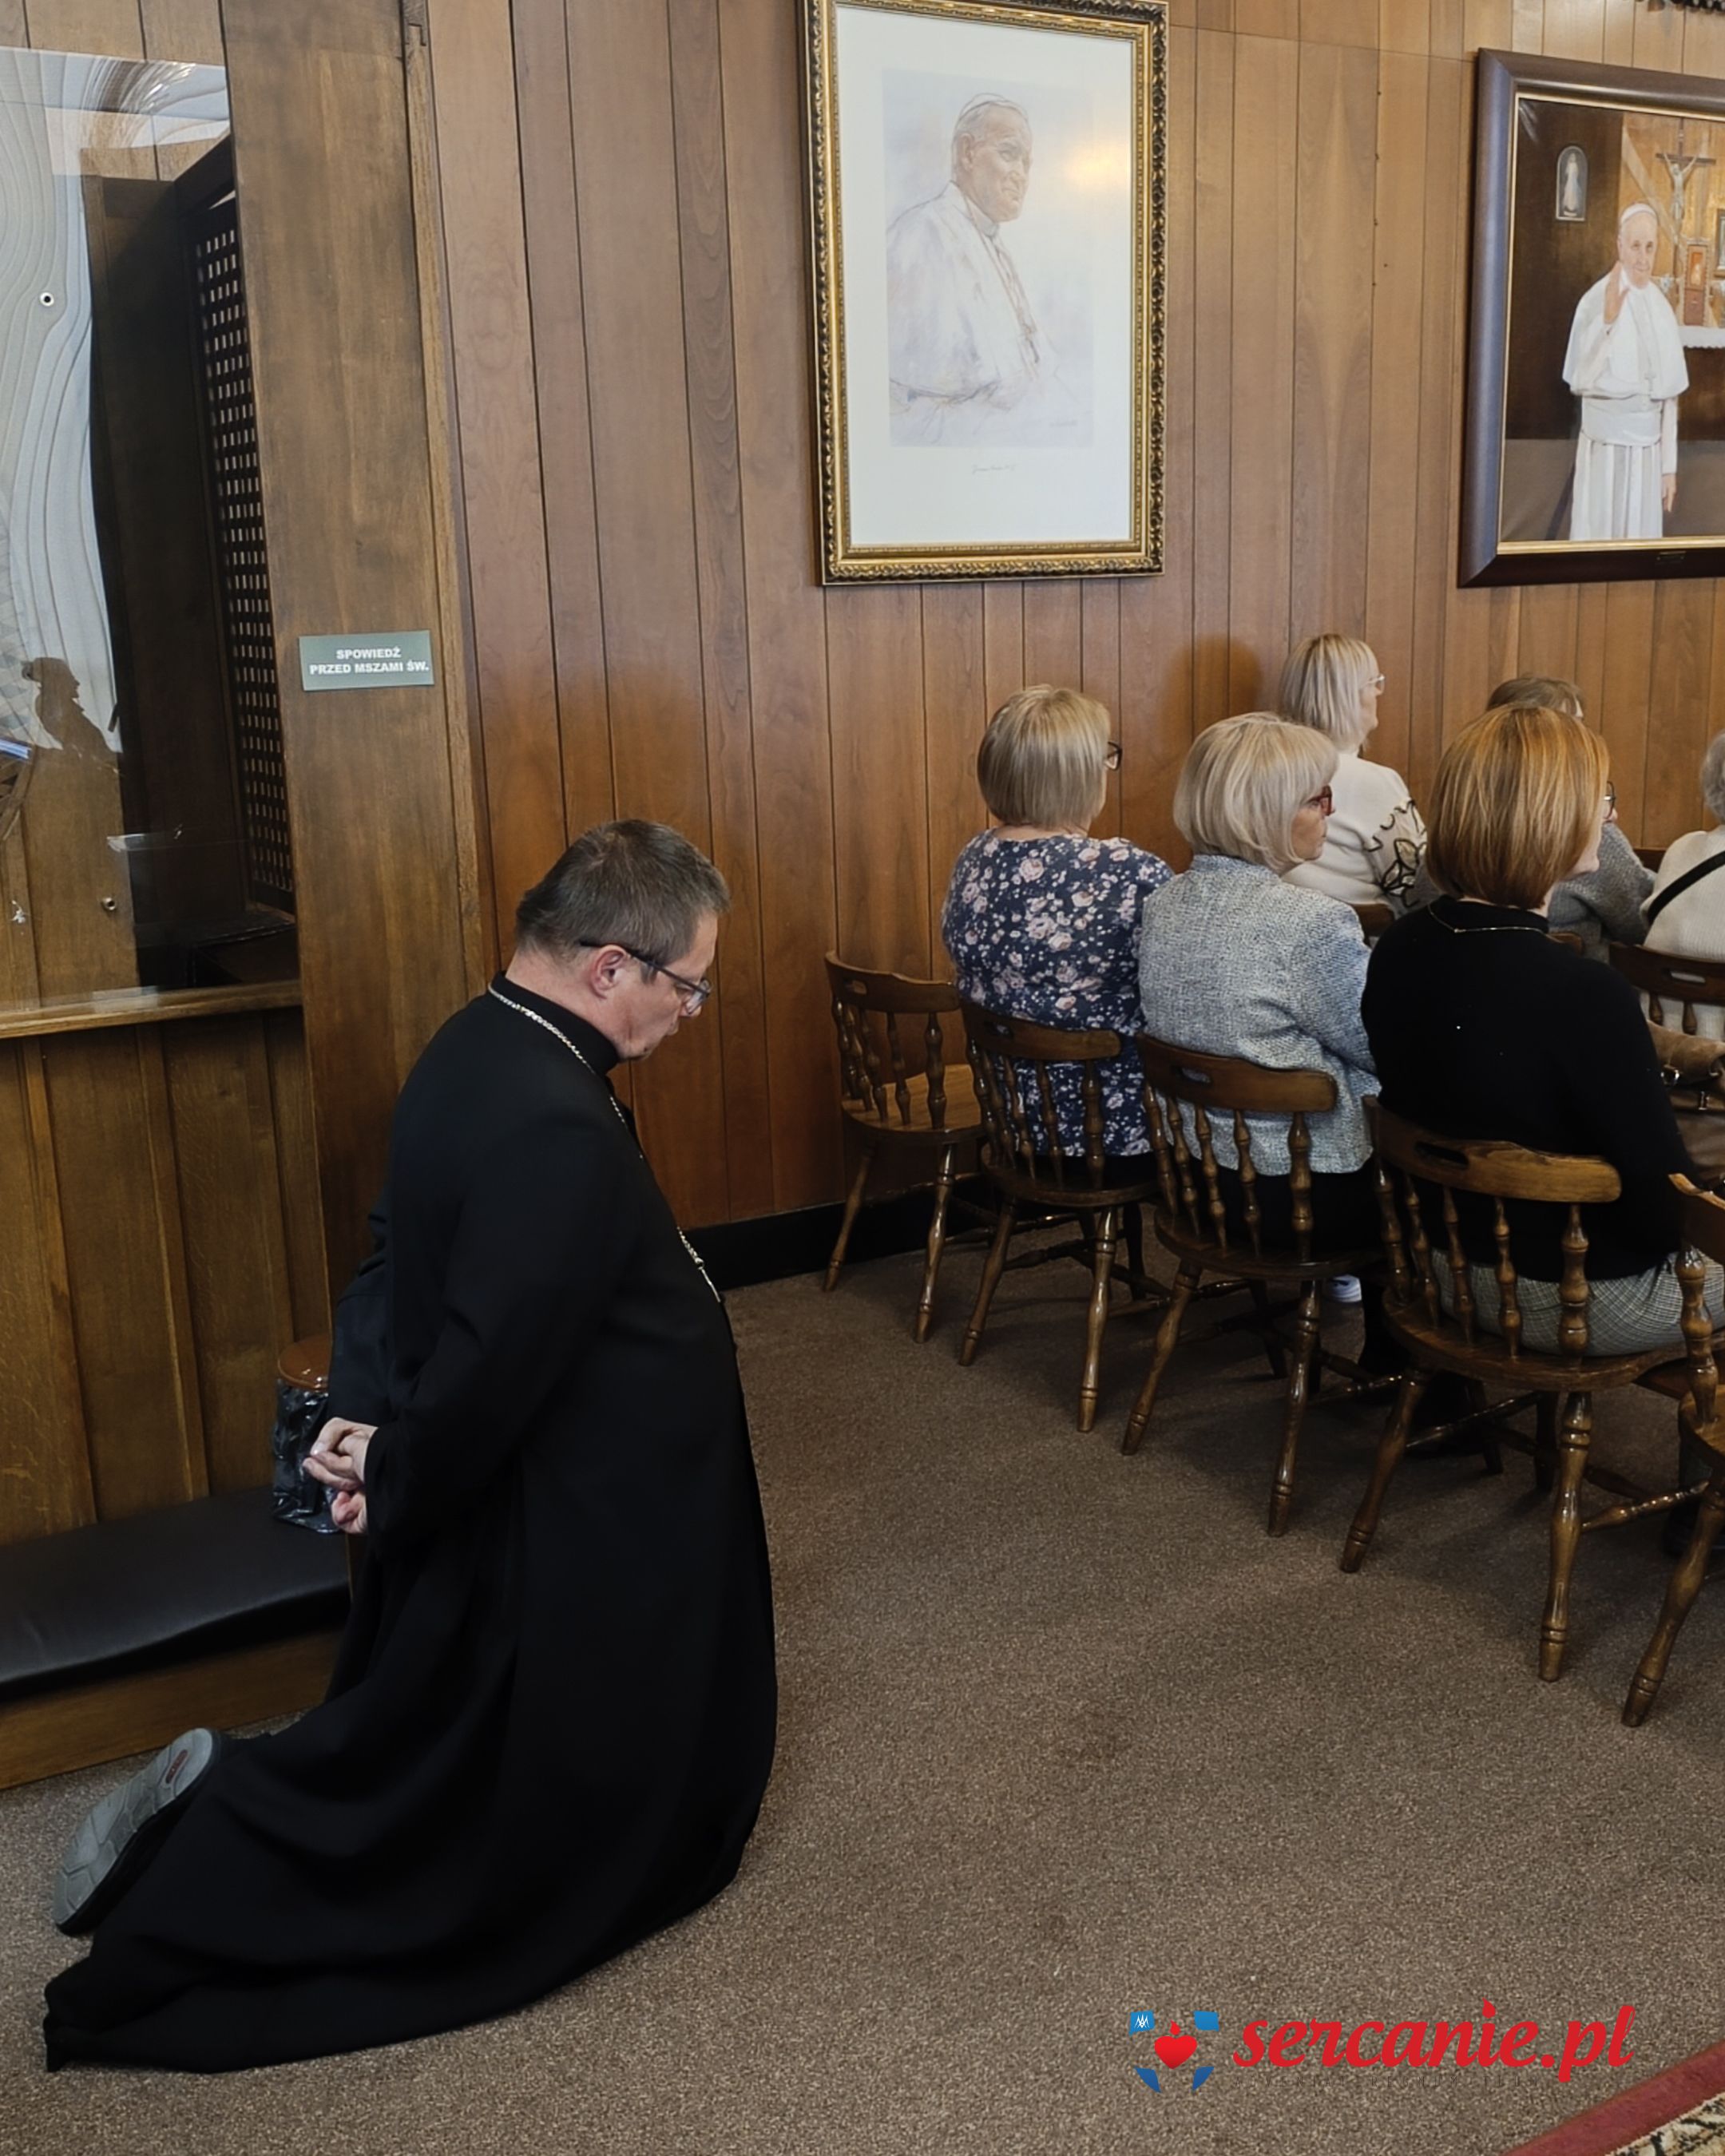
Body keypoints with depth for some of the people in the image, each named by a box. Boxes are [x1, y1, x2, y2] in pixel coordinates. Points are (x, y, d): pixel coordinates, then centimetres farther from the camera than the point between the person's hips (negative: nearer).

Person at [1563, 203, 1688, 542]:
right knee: (1598, 535, 0)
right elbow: (1581, 379, -15)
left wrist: (1669, 465, 9)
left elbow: (1669, 395, 10)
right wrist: (1607, 321, -26)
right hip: (1604, 448, -4)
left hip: (1646, 450, 4)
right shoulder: (1596, 300, -7)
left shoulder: (1662, 310, 6)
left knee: (1641, 536, 8)